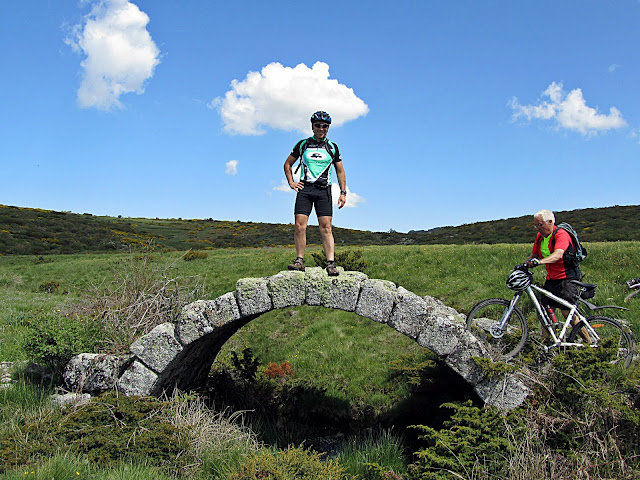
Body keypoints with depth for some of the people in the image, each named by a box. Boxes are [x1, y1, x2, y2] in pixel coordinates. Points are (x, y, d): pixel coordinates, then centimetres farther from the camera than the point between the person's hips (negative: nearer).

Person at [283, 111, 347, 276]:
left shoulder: (333, 147, 12)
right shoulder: (302, 144, 10)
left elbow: (340, 171, 16)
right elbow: (288, 164, 20)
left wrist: (343, 192, 6)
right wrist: (291, 182, 6)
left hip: (324, 190, 0)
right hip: (305, 188, 0)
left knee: (326, 227, -8)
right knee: (300, 226, -9)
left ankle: (331, 263, -11)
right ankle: (300, 260, -1)